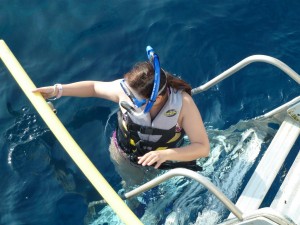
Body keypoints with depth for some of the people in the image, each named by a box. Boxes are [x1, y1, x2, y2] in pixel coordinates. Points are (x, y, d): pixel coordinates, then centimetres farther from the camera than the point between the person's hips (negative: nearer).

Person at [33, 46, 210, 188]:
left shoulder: (183, 103, -40)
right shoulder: (126, 88, -34)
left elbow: (204, 147, -37)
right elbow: (94, 87, -13)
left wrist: (167, 154, -52)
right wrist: (57, 90, -18)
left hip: (163, 161, -1)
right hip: (125, 157, 1)